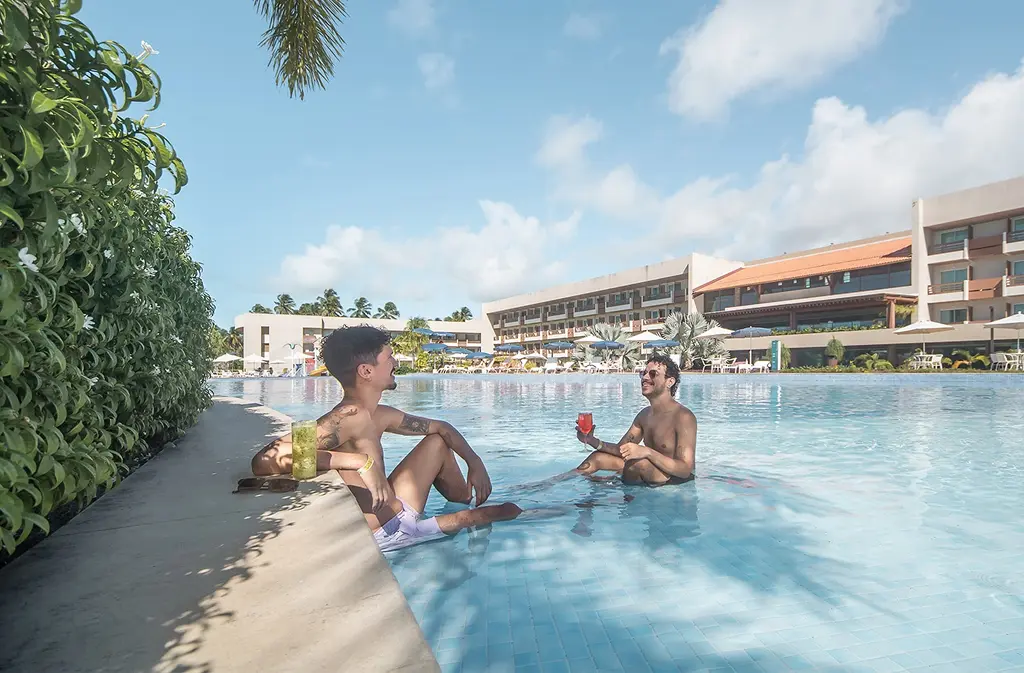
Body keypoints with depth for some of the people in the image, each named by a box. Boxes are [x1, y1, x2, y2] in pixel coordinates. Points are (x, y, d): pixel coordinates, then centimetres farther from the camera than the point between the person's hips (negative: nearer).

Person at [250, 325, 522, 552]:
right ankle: (487, 514, 33)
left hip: (396, 510, 9)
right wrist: (361, 462, -39)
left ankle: (471, 502, 24)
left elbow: (440, 427, 15)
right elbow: (265, 460, -40)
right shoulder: (348, 417, -27)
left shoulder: (379, 416, 1)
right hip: (386, 535, -9)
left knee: (438, 442, 16)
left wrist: (474, 462, 1)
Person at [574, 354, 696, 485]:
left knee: (638, 462, -33)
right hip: (650, 478, 8)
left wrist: (647, 452, -38)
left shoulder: (683, 417, -19)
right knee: (597, 457, 4)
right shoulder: (644, 415, 8)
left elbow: (685, 470, -25)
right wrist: (594, 442, -10)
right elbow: (621, 449, 9)